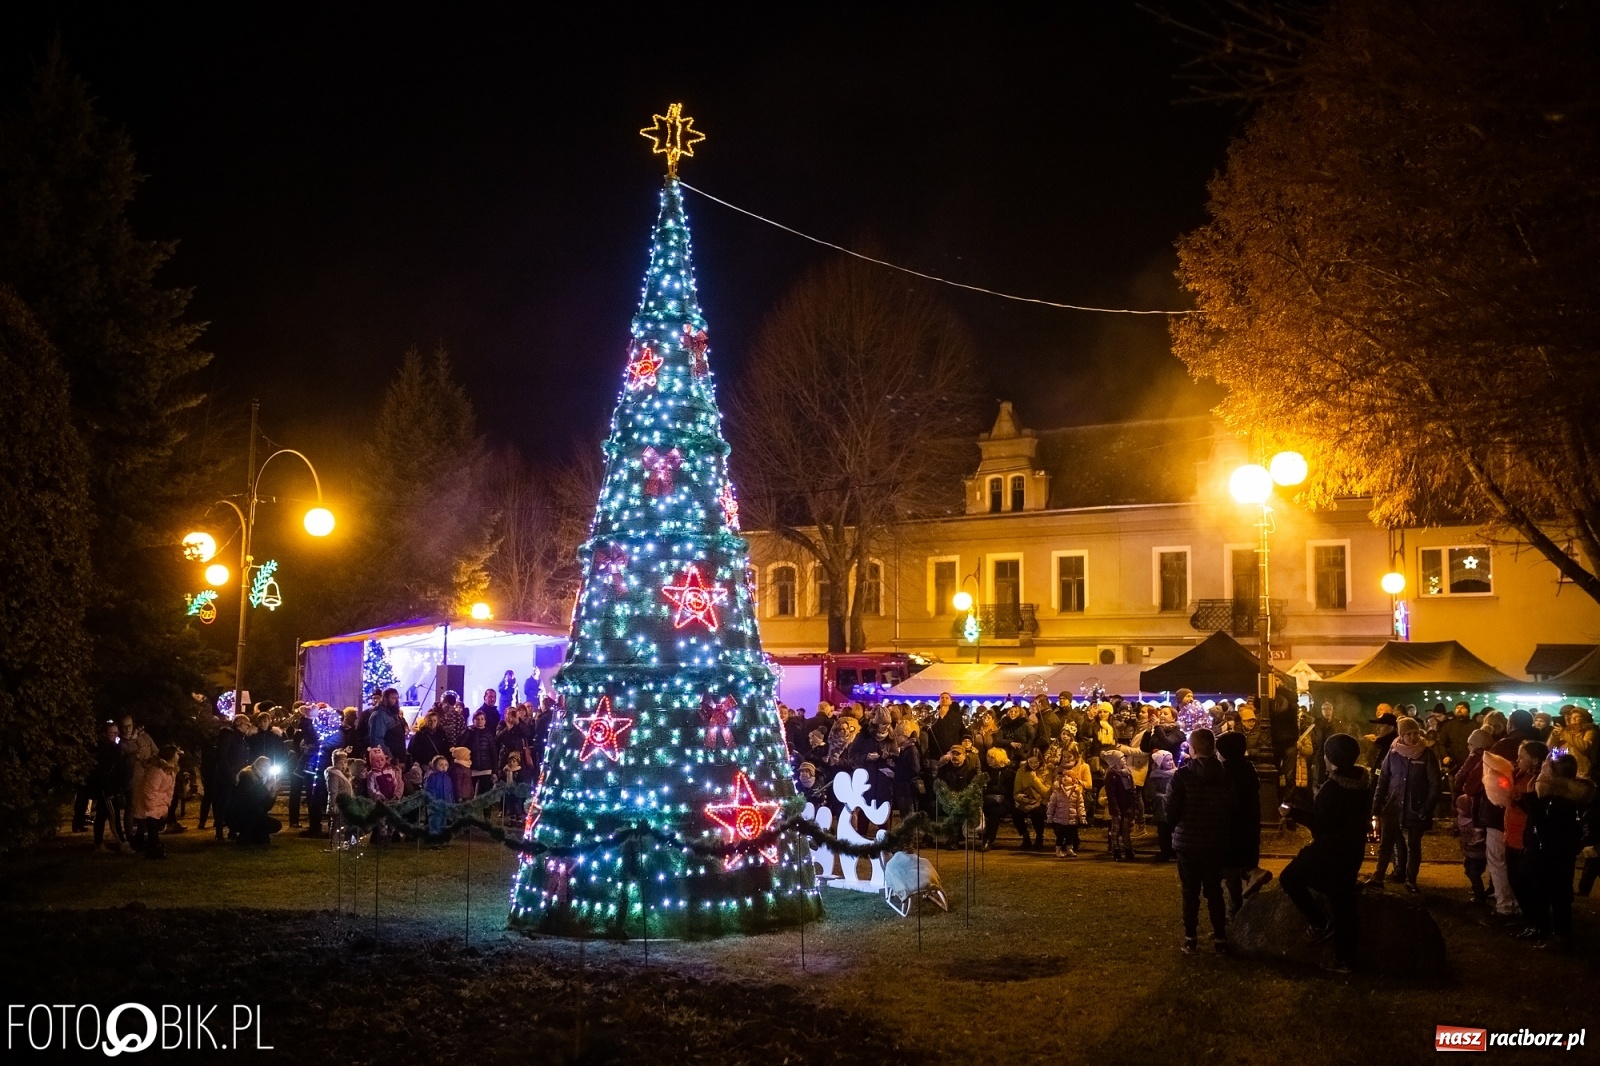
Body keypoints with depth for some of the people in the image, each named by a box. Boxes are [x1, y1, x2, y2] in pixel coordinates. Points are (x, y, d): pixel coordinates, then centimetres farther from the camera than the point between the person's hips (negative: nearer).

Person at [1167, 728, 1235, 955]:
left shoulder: (1182, 775, -16)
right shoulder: (1225, 775, -4)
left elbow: (1172, 811, -13)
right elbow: (1232, 811, 3)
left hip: (1188, 842, -3)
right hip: (1216, 843, 3)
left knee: (1191, 892, 8)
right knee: (1214, 891, 13)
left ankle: (1191, 939, 11)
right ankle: (1220, 939, 14)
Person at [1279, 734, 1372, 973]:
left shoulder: (1331, 788, -24)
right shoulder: (1362, 784, 3)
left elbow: (1320, 825, -23)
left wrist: (1293, 813, -14)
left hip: (1329, 850, -8)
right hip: (1352, 849, 8)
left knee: (1289, 879, 9)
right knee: (1344, 901, 15)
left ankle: (1322, 922, 5)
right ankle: (1345, 958, 21)